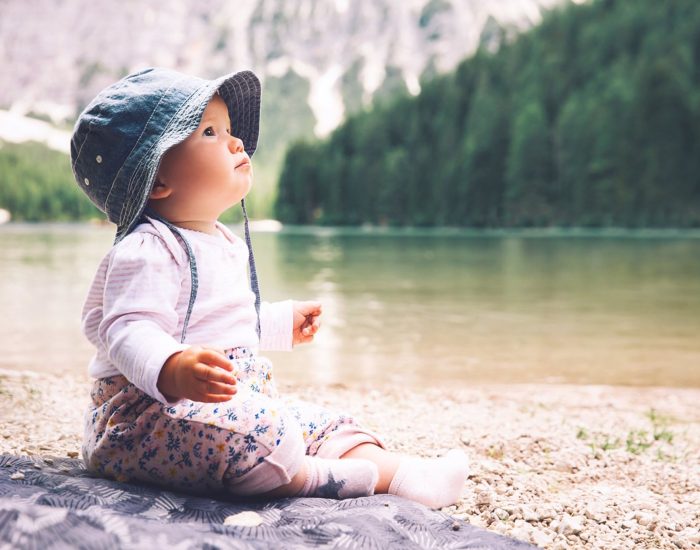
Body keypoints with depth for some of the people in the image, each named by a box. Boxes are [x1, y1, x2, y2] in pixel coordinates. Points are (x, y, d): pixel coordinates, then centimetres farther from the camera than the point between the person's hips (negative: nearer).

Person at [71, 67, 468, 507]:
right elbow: (130, 330, -31)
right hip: (150, 409, -10)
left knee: (326, 425, 0)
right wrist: (175, 368, -50)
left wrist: (283, 322, 42)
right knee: (236, 428, -38)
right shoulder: (147, 251, -18)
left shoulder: (228, 244, 16)